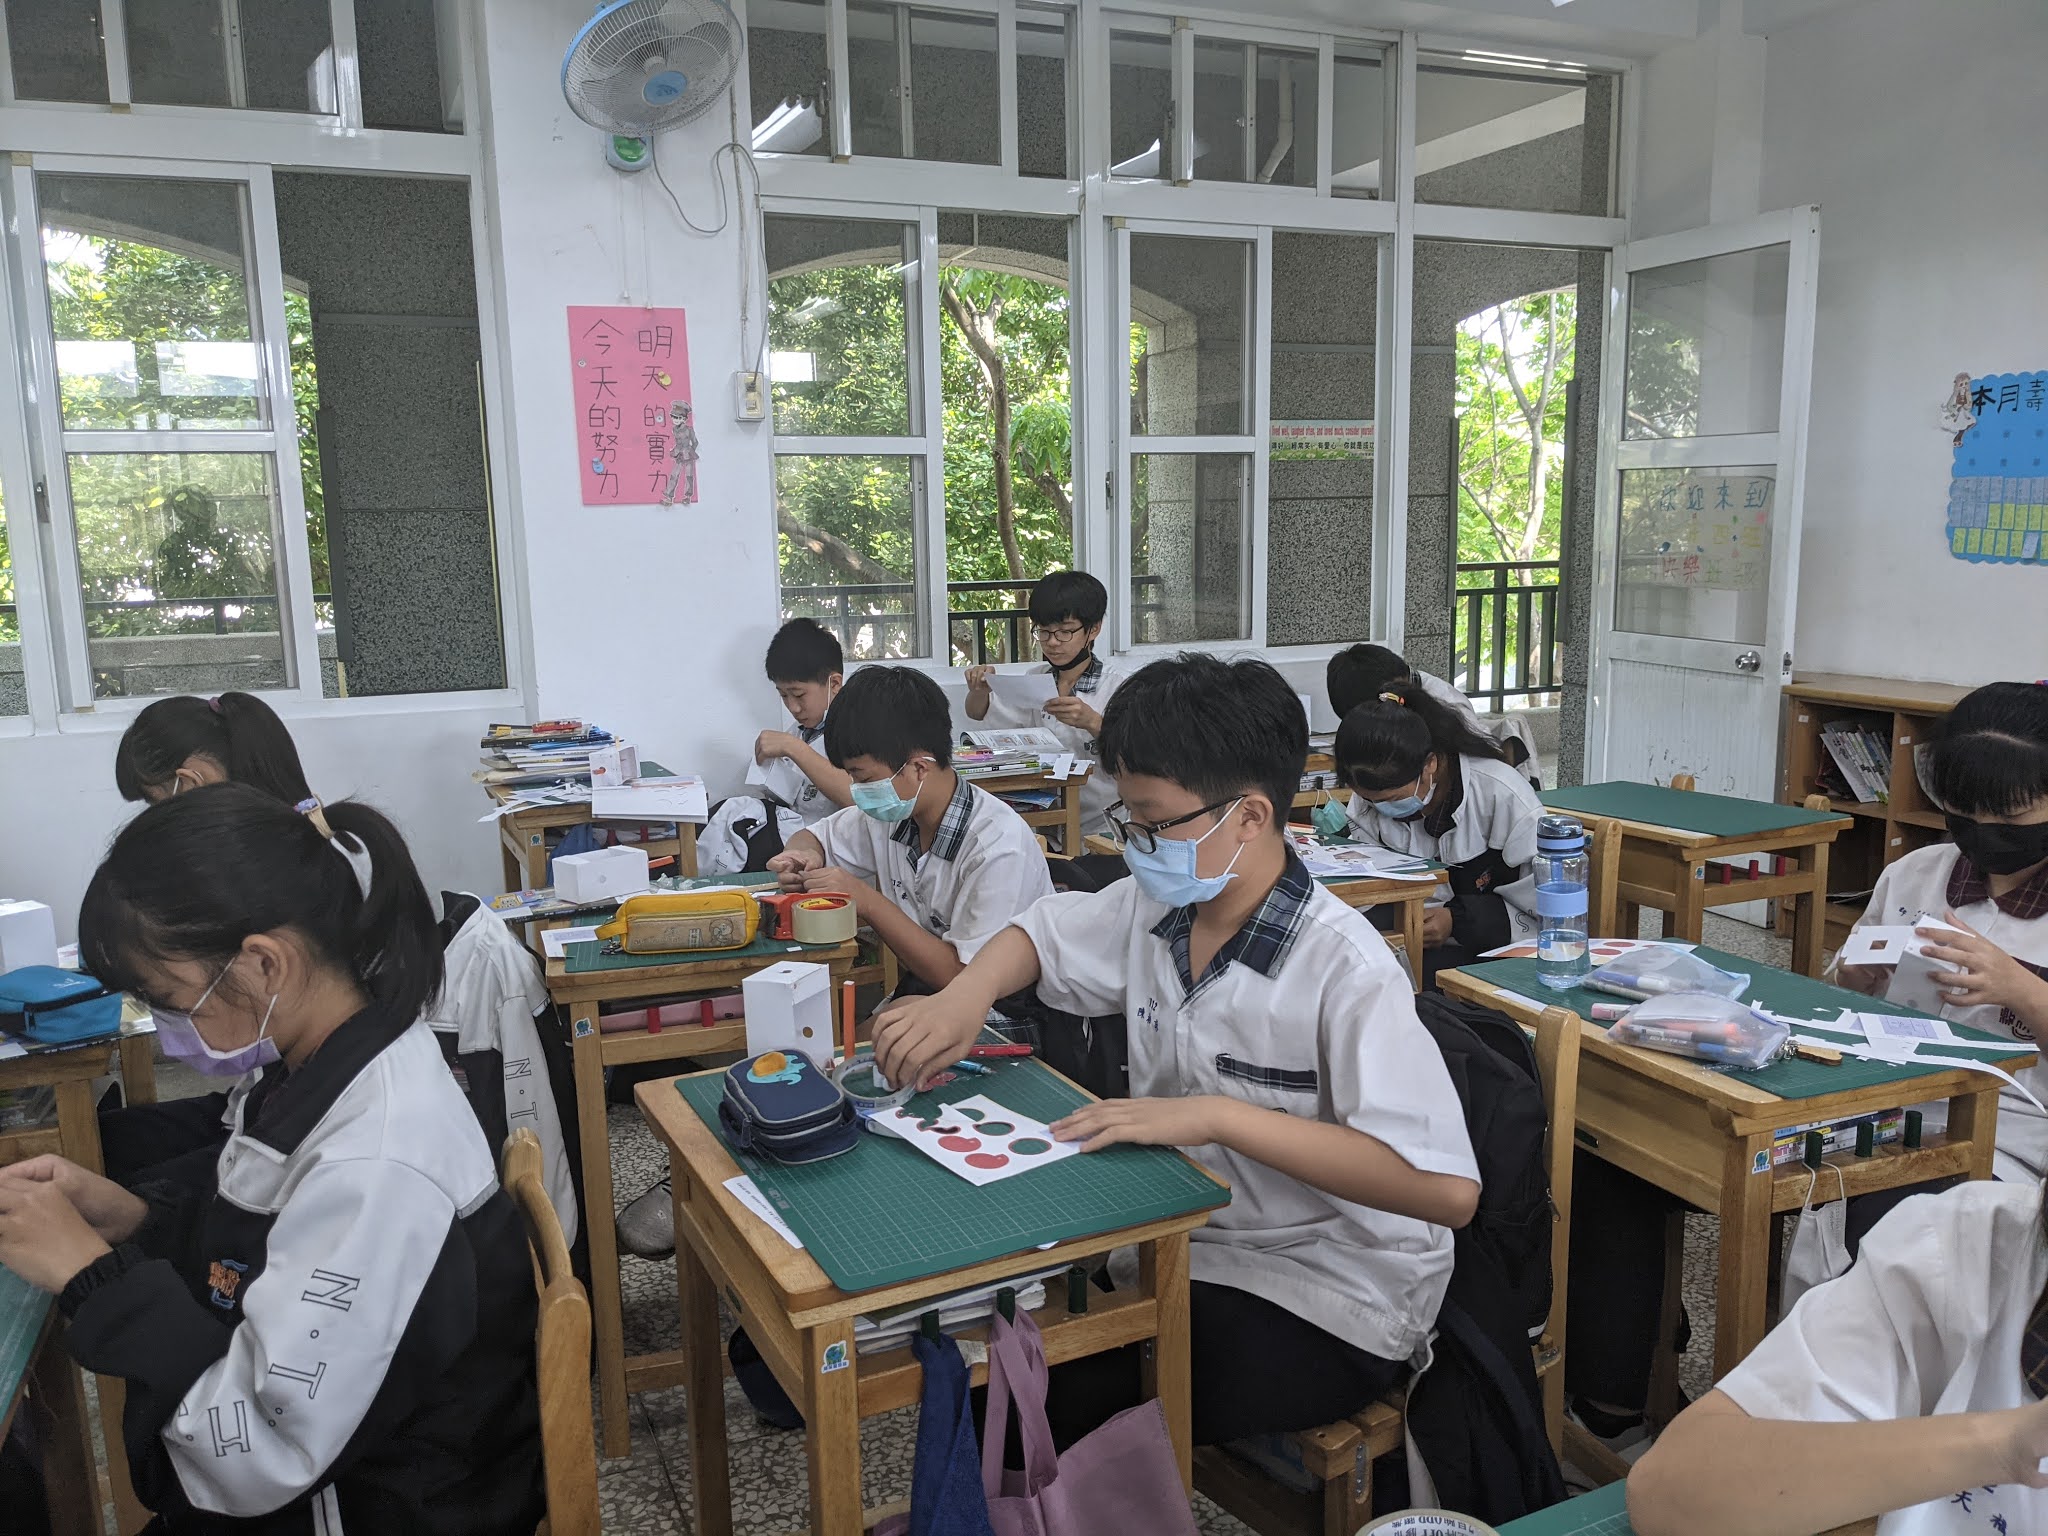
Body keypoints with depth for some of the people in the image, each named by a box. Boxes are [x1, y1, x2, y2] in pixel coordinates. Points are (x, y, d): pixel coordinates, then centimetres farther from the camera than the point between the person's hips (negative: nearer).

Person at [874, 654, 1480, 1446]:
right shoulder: (1154, 909, -2)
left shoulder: (1343, 968, -24)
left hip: (1329, 1300, -6)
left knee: (1066, 1392, -22)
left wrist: (1216, 1115, -34)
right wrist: (964, 999, -5)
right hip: (1190, 1244, 7)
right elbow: (1038, 933, 18)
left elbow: (1447, 1190, -33)